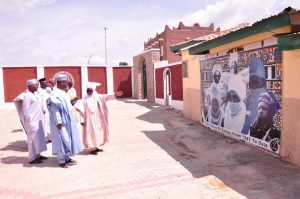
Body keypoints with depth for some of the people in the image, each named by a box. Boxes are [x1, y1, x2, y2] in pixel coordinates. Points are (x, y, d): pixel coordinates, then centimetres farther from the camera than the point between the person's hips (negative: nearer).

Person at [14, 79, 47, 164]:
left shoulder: (36, 93, 9)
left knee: (39, 137, 14)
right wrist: (29, 121, -18)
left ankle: (37, 155, 25)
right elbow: (26, 110, -18)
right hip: (32, 120, -9)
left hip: (38, 120, 9)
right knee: (33, 138, -2)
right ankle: (32, 158, 8)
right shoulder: (27, 96, -16)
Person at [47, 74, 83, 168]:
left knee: (68, 139, 14)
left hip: (67, 121, 10)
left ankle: (67, 157, 25)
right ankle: (61, 161, 8)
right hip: (61, 121, -10)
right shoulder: (55, 94, -18)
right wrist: (58, 122, -23)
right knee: (62, 140, -3)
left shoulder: (63, 92, 11)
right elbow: (55, 109, -21)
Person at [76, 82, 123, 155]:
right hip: (89, 120, -5)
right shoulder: (84, 100, -7)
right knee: (91, 133, -3)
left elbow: (106, 97, -10)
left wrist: (115, 94, -24)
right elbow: (82, 111, -8)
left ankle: (96, 147, 25)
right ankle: (92, 149, 4)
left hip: (97, 119, 5)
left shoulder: (97, 97, 2)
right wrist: (82, 120, -12)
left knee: (98, 132, 12)